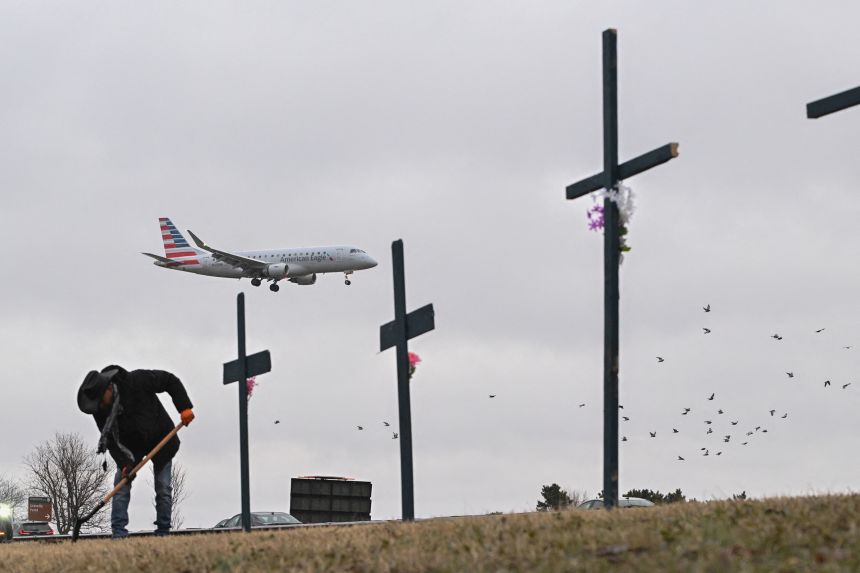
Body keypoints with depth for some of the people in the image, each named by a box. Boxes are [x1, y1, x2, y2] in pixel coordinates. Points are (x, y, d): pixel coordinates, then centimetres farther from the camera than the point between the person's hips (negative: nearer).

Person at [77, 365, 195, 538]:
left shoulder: (137, 381, -31)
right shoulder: (99, 409, -20)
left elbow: (170, 381, -20)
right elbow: (111, 439, -19)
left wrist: (184, 407, -27)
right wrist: (124, 463, -32)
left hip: (160, 439, -2)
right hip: (131, 446, 2)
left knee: (163, 488, -3)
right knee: (121, 484, -12)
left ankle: (163, 532, 6)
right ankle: (118, 533, -14)